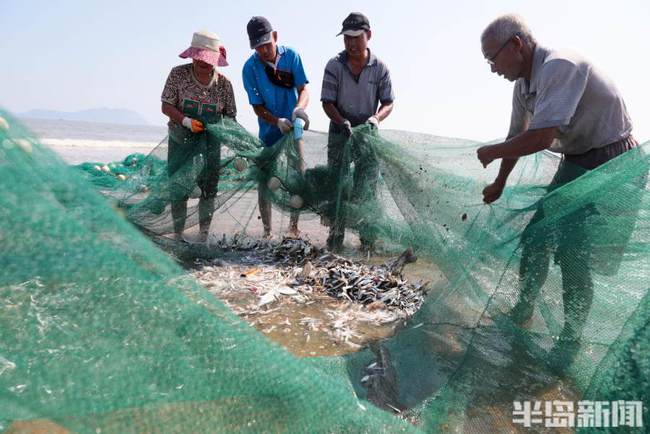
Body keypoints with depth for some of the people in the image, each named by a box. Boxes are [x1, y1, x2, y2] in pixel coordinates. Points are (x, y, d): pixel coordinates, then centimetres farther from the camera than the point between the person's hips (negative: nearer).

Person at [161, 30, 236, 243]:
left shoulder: (223, 83, -5)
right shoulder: (178, 74, -8)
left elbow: (230, 118, 0)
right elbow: (166, 106, -6)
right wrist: (186, 121, -24)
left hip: (210, 144, 1)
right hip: (181, 141, 0)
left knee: (208, 189, 3)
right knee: (178, 189, 4)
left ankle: (203, 236, 16)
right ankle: (178, 235, 18)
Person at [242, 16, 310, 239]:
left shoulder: (291, 56, -9)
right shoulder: (250, 68, -14)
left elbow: (303, 89, -11)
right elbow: (257, 106, -13)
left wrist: (300, 108, -34)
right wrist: (278, 122, -30)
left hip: (293, 128, 2)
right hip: (269, 132, -1)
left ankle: (294, 225, 22)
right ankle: (267, 230, 17)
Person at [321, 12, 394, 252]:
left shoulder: (379, 67, -4)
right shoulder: (334, 65, -6)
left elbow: (388, 103, -2)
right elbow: (327, 102, -7)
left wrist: (376, 117, -24)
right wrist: (342, 121, -26)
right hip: (340, 133, 0)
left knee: (366, 188, 0)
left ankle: (368, 239, 8)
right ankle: (335, 237, 11)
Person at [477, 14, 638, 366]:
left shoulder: (559, 67, -26)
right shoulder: (523, 84, 3)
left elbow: (540, 138, -33)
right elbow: (517, 137, 16)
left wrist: (491, 152, -17)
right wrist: (499, 184, 23)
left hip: (611, 161, -9)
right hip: (576, 162, 9)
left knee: (572, 248, -11)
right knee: (535, 234, 9)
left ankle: (571, 338, 8)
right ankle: (522, 311, 27)